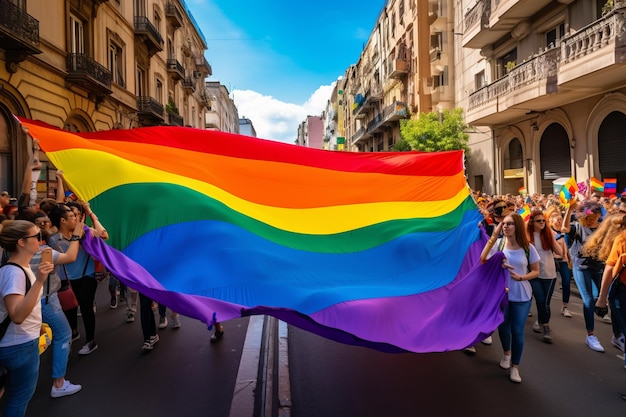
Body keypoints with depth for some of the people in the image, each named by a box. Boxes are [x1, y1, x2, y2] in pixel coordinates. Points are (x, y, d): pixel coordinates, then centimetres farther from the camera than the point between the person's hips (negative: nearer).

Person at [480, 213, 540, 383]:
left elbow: (536, 271, 2)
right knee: (503, 326, 17)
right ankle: (506, 352, 46)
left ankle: (515, 366, 24)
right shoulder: (498, 243, -8)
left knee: (517, 331, 5)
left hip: (521, 296, 0)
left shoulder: (528, 248, -6)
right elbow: (483, 261, -18)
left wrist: (520, 277, -18)